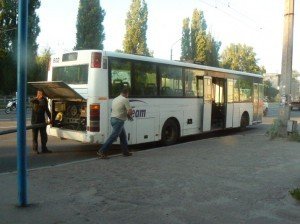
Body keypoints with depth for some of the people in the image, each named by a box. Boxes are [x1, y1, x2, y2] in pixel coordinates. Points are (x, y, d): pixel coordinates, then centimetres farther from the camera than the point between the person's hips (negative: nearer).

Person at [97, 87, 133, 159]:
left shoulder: (115, 99, 14)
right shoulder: (125, 100, -11)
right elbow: (130, 112, -18)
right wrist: (129, 116, 7)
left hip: (113, 119, 10)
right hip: (119, 121, -10)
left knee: (123, 136, 17)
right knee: (113, 137, -8)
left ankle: (126, 152, 24)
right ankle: (102, 151, -8)